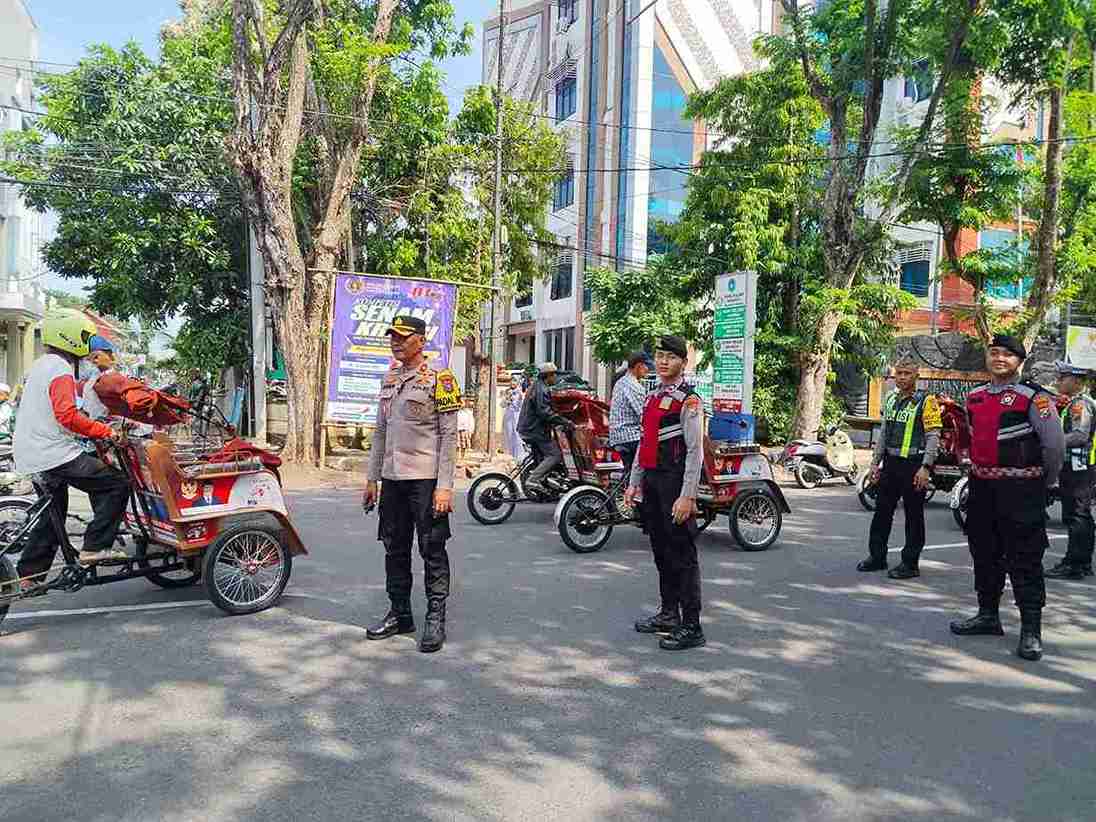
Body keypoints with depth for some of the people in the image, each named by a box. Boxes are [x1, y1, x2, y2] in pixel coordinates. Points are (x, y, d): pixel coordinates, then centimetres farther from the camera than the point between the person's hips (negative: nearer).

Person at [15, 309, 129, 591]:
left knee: (54, 514, 20)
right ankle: (95, 547, -11)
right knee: (117, 485, -9)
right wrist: (105, 432, -23)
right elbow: (66, 415, -27)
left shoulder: (40, 365, 18)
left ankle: (29, 573, 26)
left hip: (32, 455, 10)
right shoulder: (60, 369, -14)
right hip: (56, 454, -10)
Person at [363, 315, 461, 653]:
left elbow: (449, 435, -10)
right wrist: (372, 478, 15)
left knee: (433, 551, 0)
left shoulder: (439, 379, -6)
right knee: (395, 550, 13)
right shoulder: (389, 380, 14)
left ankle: (436, 619, 10)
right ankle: (400, 614, 25)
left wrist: (444, 486, -16)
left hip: (426, 479, -7)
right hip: (392, 479, 7)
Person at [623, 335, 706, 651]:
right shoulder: (652, 397, 16)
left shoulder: (688, 400, -9)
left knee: (682, 555, -4)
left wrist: (687, 496, -19)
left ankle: (691, 627, 4)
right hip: (652, 481, 8)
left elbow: (695, 451, -15)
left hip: (675, 482, -8)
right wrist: (634, 483, 16)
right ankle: (669, 614, 30)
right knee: (661, 551, 16)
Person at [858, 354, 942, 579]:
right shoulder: (890, 399, 13)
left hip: (914, 465, -7)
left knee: (914, 516, 2)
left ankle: (910, 563, 9)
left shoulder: (926, 401, -7)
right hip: (891, 463, 7)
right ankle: (877, 556, 22)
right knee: (882, 510, 11)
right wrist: (875, 462, 13)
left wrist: (925, 467, -19)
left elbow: (933, 436, -12)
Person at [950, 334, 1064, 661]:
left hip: (1021, 490, -7)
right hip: (982, 487, 7)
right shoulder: (975, 397, 10)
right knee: (984, 554, 15)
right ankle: (988, 615, 29)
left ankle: (1031, 629, 4)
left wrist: (1045, 483, 0)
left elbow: (1055, 444, -10)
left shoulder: (1034, 398, -11)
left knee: (1025, 559, -4)